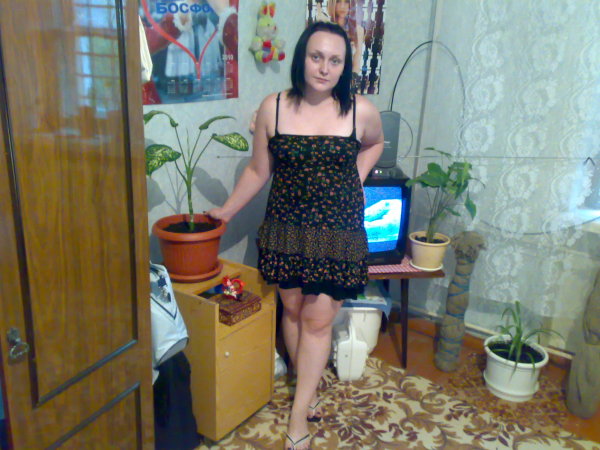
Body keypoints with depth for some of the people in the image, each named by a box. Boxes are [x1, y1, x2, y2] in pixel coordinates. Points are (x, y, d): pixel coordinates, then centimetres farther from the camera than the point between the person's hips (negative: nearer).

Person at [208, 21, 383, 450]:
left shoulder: (361, 111, -8)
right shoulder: (273, 108, -6)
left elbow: (374, 144, 15)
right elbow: (258, 170, 3)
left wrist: (354, 180, 2)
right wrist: (225, 212, 7)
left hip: (337, 232, -1)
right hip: (286, 228, 2)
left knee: (318, 319, 3)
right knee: (293, 309, 13)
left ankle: (299, 415, 20)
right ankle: (310, 390, 36)